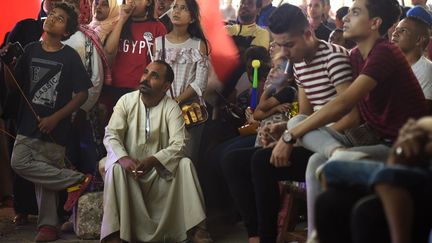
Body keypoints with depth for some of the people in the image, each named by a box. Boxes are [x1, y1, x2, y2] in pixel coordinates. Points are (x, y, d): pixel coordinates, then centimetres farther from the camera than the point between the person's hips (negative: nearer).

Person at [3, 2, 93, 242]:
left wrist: (55, 118, -13)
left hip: (54, 127, -4)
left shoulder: (70, 56, -5)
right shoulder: (31, 50, 6)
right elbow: (15, 84, 13)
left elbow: (82, 94, -5)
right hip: (29, 123, 4)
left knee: (46, 174, -6)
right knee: (20, 162, -9)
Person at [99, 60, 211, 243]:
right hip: (130, 166, 0)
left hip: (160, 169, 0)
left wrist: (152, 161, -35)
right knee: (115, 168, -32)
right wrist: (123, 158, -32)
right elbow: (111, 135, -10)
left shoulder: (171, 108, -6)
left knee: (185, 164, -26)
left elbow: (178, 145, -17)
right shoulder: (126, 101, -3)